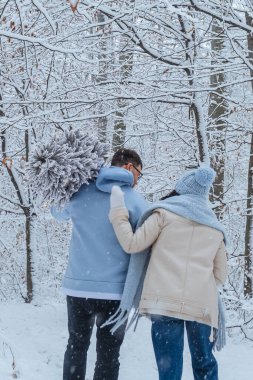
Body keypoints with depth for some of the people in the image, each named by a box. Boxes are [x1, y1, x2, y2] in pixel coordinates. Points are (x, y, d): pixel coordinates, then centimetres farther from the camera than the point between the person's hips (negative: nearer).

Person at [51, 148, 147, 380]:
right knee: (108, 354, 7)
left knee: (76, 346, 19)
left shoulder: (81, 192, 1)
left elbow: (59, 214, 22)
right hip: (115, 290, -2)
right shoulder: (137, 201, -5)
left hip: (78, 287, 3)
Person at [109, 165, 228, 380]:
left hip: (165, 301, -3)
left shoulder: (165, 213, 9)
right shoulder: (216, 228, 22)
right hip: (203, 305, 3)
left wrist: (118, 211, 15)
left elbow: (132, 244, 6)